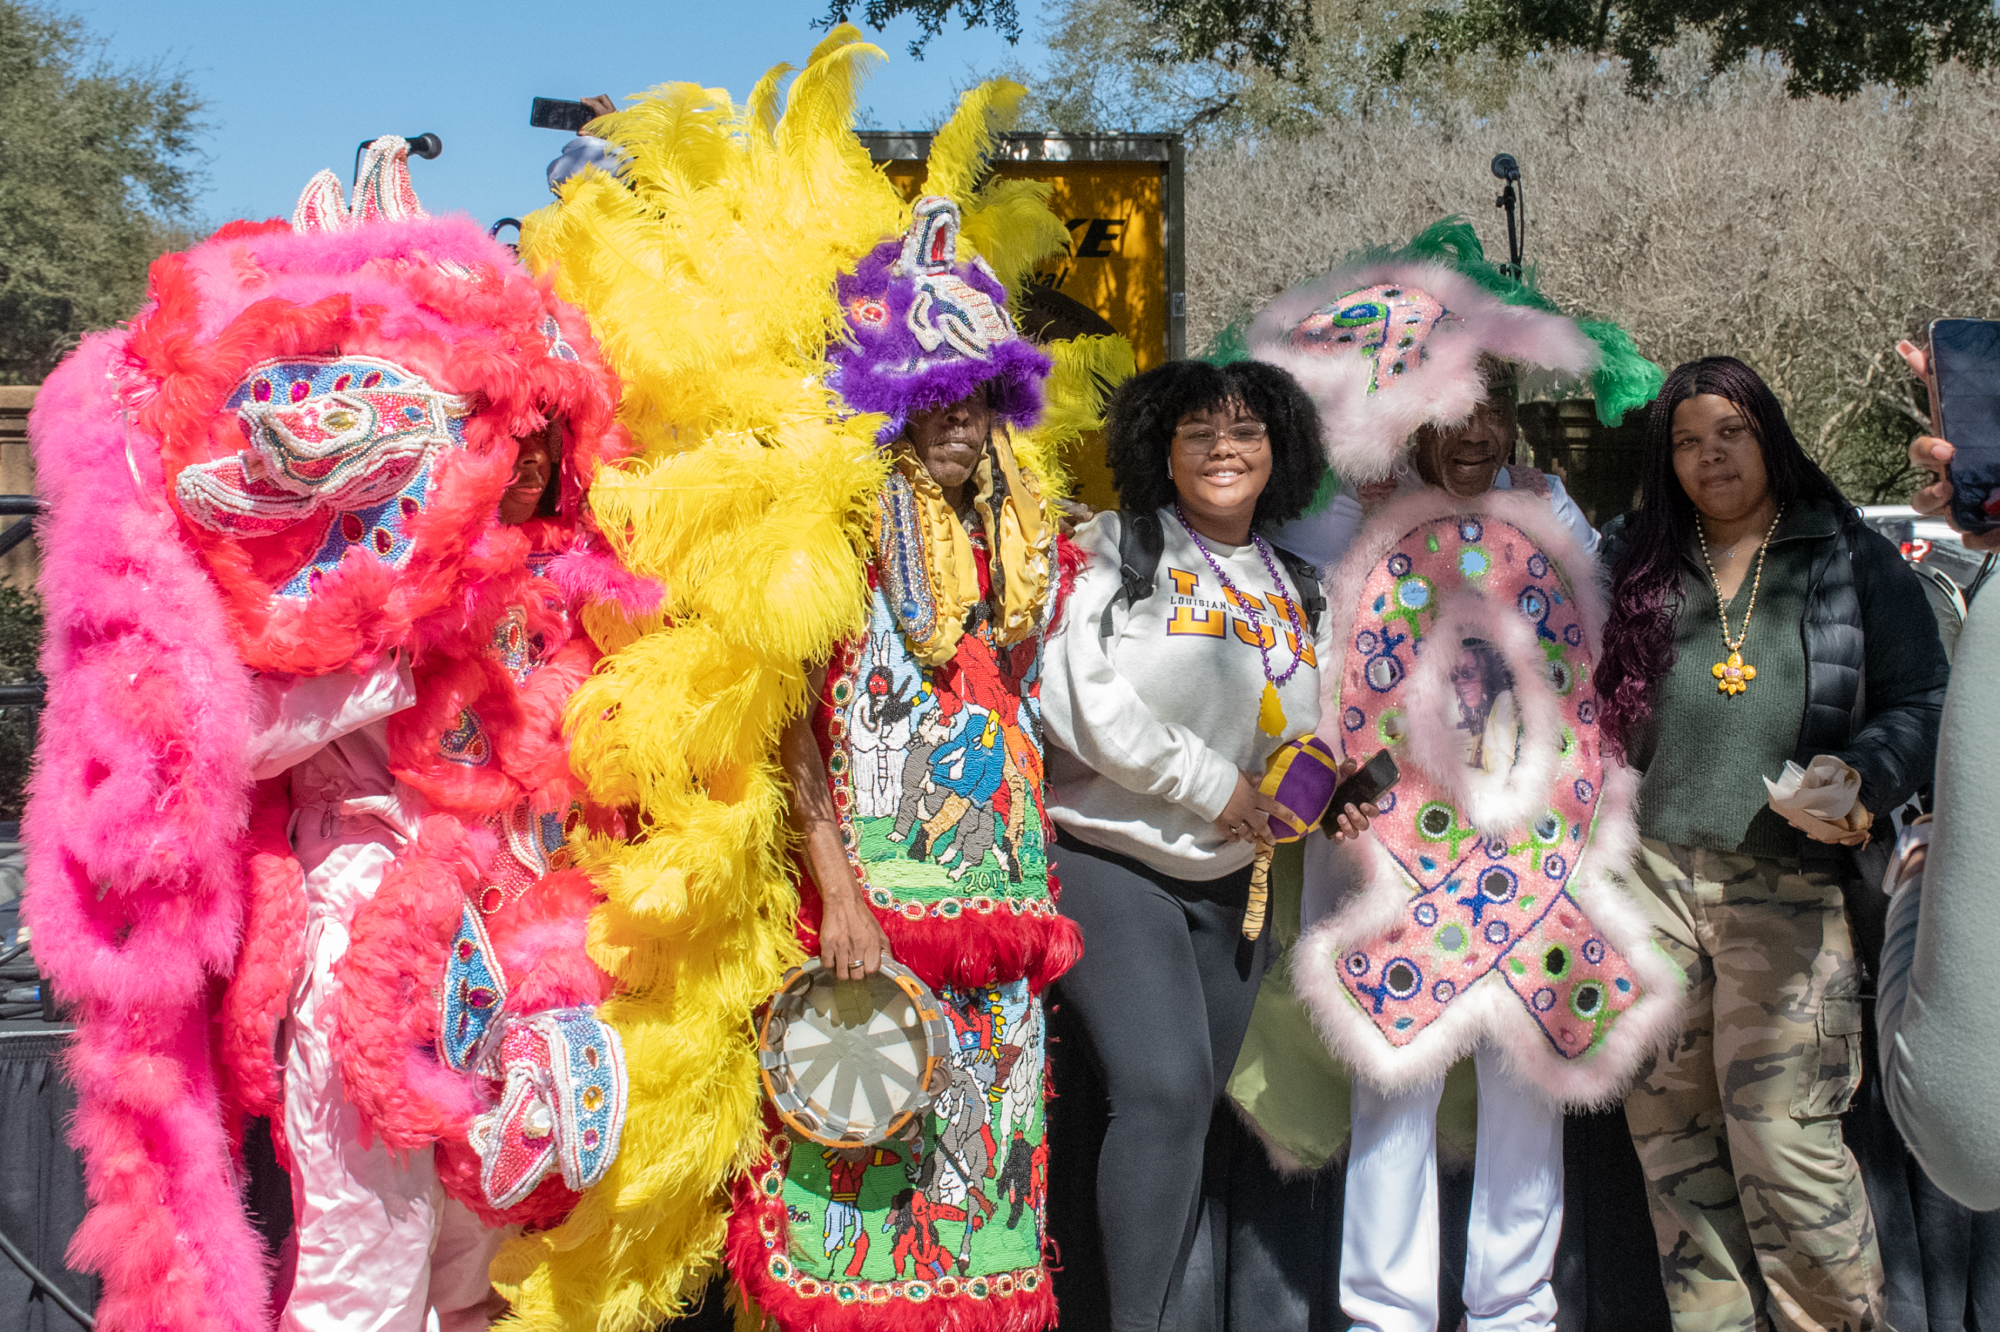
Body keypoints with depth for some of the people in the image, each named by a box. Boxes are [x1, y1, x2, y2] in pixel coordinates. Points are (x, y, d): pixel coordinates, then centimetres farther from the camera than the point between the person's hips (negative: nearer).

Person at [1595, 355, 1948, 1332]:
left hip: (1786, 882, -3)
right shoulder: (1631, 560, 15)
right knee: (1668, 1123, 6)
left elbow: (1923, 700, 6)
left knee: (1780, 1133, -8)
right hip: (1651, 874, 3)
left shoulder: (1851, 561, 9)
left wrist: (1860, 775, -12)